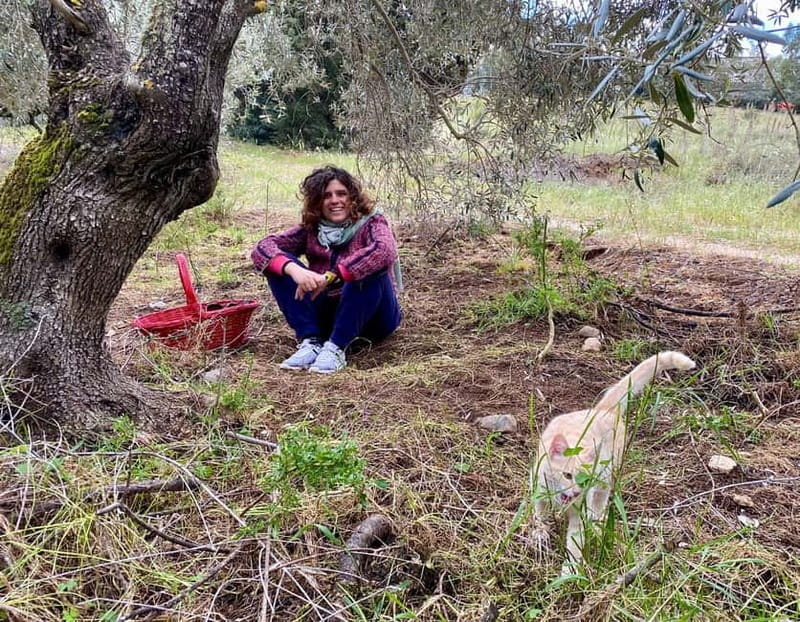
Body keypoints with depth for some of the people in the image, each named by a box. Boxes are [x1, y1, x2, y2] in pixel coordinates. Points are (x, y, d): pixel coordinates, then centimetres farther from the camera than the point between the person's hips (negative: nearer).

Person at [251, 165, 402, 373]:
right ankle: (310, 342, -23)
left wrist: (330, 277, -39)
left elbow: (385, 251, -33)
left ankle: (335, 348, -31)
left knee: (369, 267, -32)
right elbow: (263, 247, -13)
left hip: (374, 316, -3)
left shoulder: (371, 222, -9)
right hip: (327, 315, 3)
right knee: (280, 265, -13)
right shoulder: (311, 229, 1)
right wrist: (292, 269, -35)